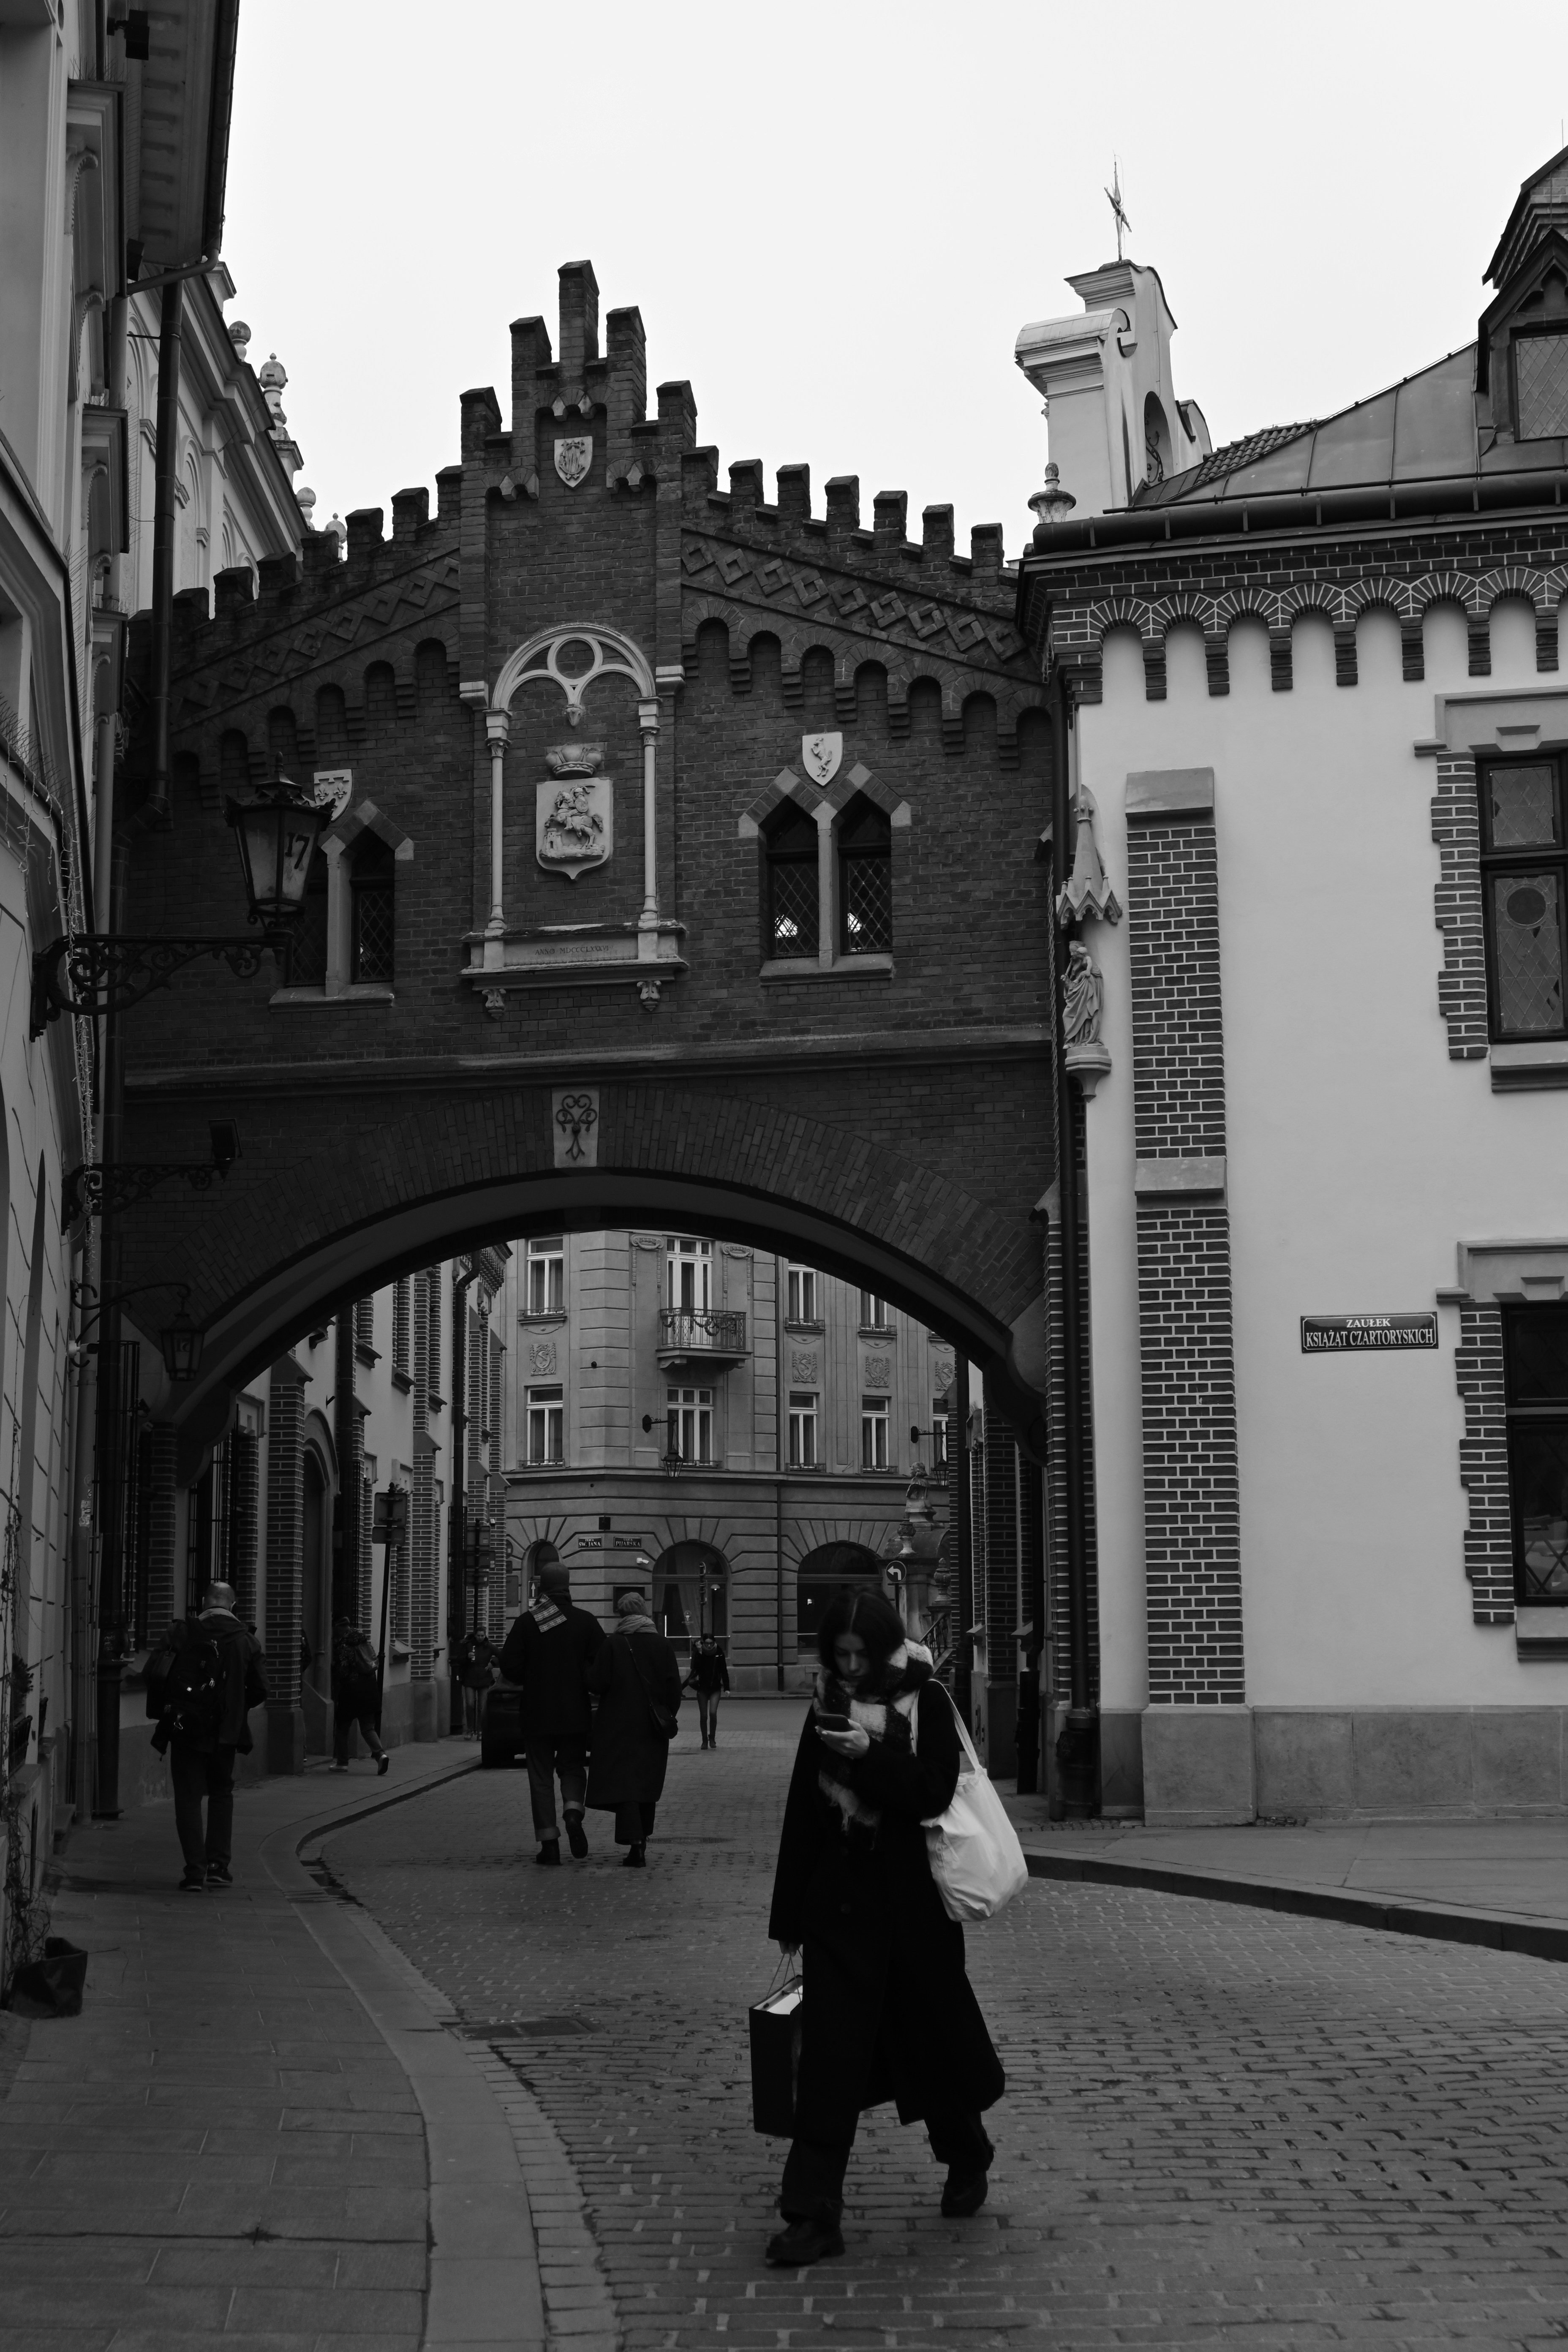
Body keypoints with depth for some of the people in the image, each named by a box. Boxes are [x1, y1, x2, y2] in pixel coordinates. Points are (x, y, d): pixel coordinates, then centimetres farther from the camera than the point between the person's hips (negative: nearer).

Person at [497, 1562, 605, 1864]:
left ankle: (549, 1843, 1)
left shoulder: (526, 1623, -6)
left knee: (541, 1775, 6)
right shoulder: (586, 1622, -3)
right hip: (576, 1712, 1)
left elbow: (509, 1668, -8)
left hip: (537, 1714, -1)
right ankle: (574, 1811, -12)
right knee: (573, 1767, 17)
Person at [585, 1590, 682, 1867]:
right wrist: (668, 1718, 9)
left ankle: (635, 1846, -17)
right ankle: (642, 1839, 27)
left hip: (620, 1726, -4)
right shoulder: (661, 1644, 0)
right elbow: (674, 1687, 0)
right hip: (652, 1729, 4)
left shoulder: (613, 1645, -10)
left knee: (623, 1781, -5)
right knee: (647, 1782, 18)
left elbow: (595, 1683, -11)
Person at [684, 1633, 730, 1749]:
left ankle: (712, 1738, 4)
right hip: (702, 1688, 0)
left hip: (715, 1688, 0)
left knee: (713, 1713, -14)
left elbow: (724, 1671, -1)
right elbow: (695, 1669, -17)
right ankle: (705, 1740, 18)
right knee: (703, 1716, 3)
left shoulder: (719, 1653, -6)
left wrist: (727, 1688, -3)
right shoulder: (698, 1653, -8)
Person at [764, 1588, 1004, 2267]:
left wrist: (869, 1754, -25)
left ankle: (967, 2160, 39)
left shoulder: (926, 1702, -4)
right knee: (829, 2056, -4)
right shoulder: (828, 1706, 6)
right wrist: (788, 1916, 7)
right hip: (838, 1899, 2)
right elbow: (802, 1813, 7)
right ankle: (814, 2213, -4)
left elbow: (933, 1793, -13)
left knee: (934, 2033, 12)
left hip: (913, 1901, -2)